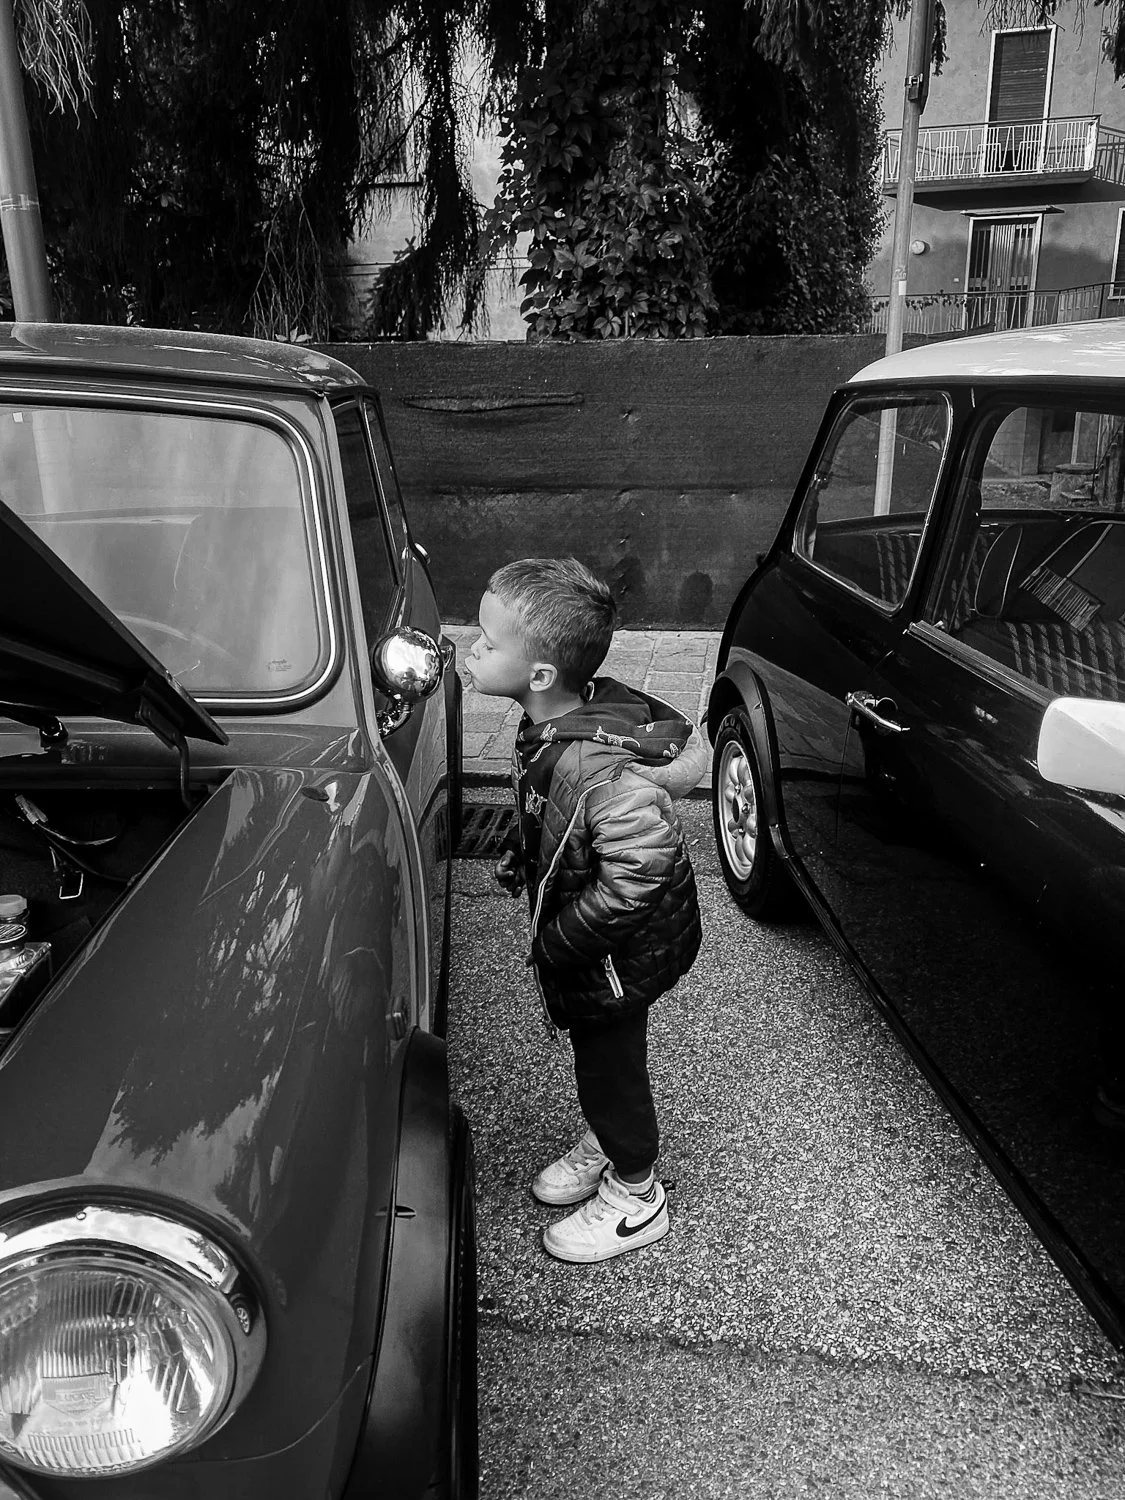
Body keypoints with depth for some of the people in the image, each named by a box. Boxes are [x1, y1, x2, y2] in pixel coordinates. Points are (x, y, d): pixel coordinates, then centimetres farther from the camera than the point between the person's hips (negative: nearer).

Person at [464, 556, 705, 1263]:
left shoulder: (595, 764, -37)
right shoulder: (554, 722, -8)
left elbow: (641, 872, -38)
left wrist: (560, 939, -27)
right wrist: (522, 857, 5)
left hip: (617, 953, -8)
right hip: (588, 950, 8)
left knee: (611, 1066, 13)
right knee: (599, 1056, 28)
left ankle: (636, 1200, 38)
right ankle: (605, 1145, 53)